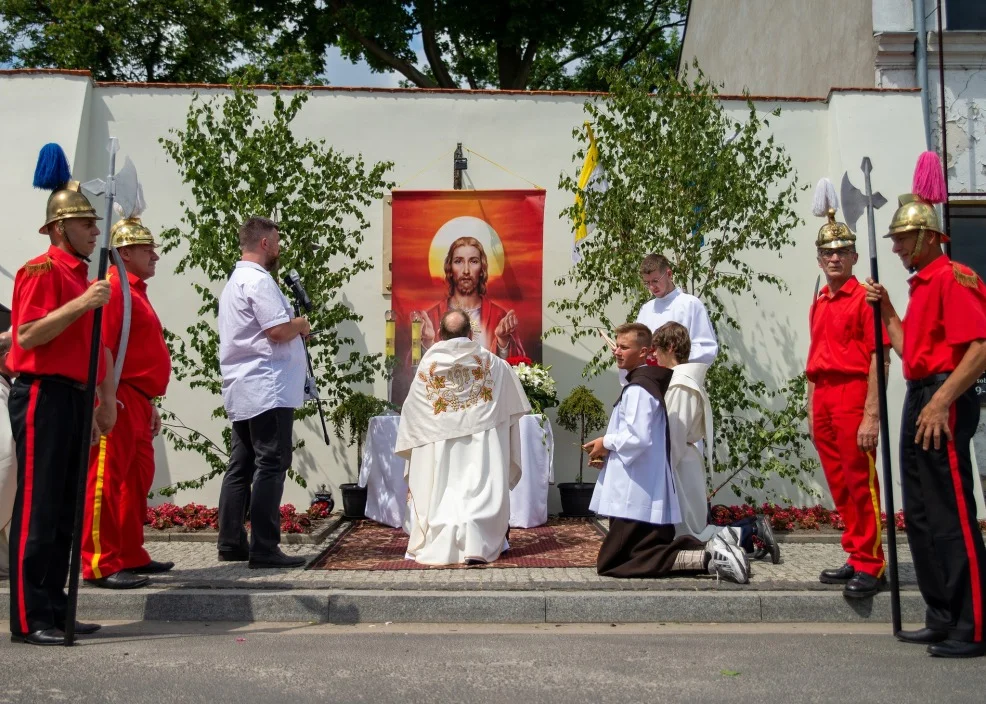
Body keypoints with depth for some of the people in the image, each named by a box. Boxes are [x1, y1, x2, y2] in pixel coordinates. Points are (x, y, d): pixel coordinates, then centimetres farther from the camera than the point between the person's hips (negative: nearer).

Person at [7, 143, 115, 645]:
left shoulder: (83, 279, 18)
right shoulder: (41, 270, -8)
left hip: (76, 399, 9)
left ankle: (55, 611, 20)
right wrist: (81, 304, -22)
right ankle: (28, 619, 2)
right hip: (43, 398, -9)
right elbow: (26, 336, -18)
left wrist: (105, 400, 17)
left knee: (66, 511, 11)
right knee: (38, 511, -5)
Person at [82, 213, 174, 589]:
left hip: (137, 401, 10)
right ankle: (100, 565, -2)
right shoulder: (114, 288, -9)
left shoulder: (136, 291, 21)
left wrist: (149, 403, 23)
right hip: (118, 401, -10)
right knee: (106, 481, -6)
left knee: (137, 480, 14)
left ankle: (131, 555, 23)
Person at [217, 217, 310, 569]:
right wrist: (301, 324, -1)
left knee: (241, 466, 11)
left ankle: (231, 543, 15)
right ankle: (264, 549, -8)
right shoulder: (259, 280, -12)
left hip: (242, 391, 10)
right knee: (271, 466, -8)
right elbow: (279, 331, -20)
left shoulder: (235, 280, 21)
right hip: (267, 389, -10)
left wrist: (292, 327, 14)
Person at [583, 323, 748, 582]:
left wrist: (606, 442, -9)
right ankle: (710, 551, 5)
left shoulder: (638, 388, -15)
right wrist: (607, 452, 10)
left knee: (611, 563, -8)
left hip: (636, 496, -10)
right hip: (649, 493, 10)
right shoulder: (649, 383, 17)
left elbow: (638, 439, -26)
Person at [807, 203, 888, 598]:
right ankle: (855, 559, 21)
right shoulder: (818, 304, 16)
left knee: (860, 482, -3)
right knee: (839, 485, 11)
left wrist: (871, 415, -19)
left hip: (852, 395, -7)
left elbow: (877, 358, -13)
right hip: (823, 399, 7)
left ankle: (870, 567, 5)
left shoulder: (864, 298, -6)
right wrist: (811, 408, 15)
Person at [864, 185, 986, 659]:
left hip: (943, 401, -10)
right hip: (919, 399, 10)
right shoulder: (922, 285, 19)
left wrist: (941, 402, -25)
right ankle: (942, 619, 23)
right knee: (920, 515, 13)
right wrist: (886, 309, 16)